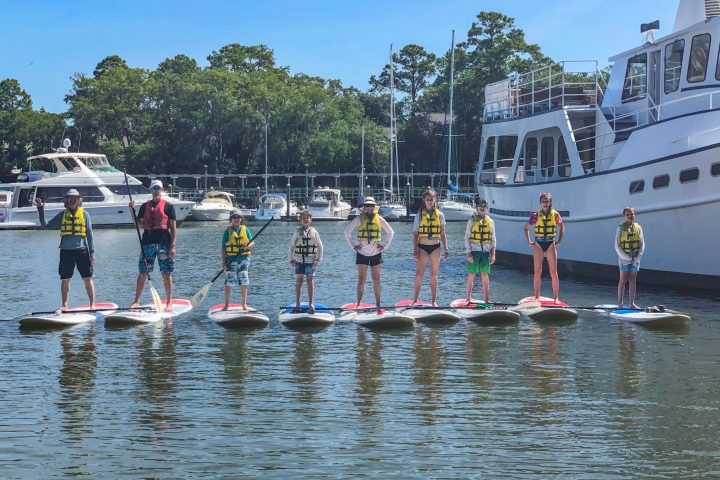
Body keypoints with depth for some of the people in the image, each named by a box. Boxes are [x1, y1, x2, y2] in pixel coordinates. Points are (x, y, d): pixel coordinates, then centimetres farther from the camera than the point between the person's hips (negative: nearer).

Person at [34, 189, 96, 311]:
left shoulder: (84, 214, 5)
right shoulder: (62, 215, 10)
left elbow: (90, 235, 5)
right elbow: (45, 226, 11)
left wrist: (92, 253, -1)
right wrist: (41, 209, 3)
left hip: (82, 250, -2)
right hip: (66, 251, 2)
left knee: (88, 278, -2)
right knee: (65, 279, 4)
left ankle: (92, 304, 5)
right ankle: (64, 305, 12)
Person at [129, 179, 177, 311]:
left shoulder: (168, 206, 1)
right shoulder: (145, 206, 12)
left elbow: (173, 227, -1)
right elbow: (140, 225, 10)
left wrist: (172, 245, -8)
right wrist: (132, 210, 0)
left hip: (163, 243, -3)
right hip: (147, 243, 3)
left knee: (166, 274, 1)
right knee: (142, 273, 4)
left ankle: (169, 303, 9)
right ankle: (136, 301, 10)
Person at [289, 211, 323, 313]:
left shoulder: (314, 232, 3)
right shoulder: (297, 232, 4)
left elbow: (320, 246, 8)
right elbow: (291, 246, 8)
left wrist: (318, 259, 1)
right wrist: (291, 259, 2)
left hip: (310, 261, -1)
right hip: (299, 261, 1)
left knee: (310, 282, -2)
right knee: (298, 282, 1)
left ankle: (311, 304, 0)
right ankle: (297, 304, 8)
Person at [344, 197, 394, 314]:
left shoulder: (379, 219, 4)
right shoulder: (359, 219, -3)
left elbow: (390, 232, 15)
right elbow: (347, 231, 0)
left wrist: (385, 245, 7)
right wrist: (353, 246, -2)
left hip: (376, 253, 2)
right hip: (362, 253, -2)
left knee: (376, 279, 3)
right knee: (361, 279, -4)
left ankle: (378, 305, 7)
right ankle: (358, 304, 0)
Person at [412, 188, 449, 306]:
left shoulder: (440, 215, 6)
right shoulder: (420, 215, 2)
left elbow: (443, 234, 9)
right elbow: (415, 234, 1)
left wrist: (446, 250, 4)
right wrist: (415, 250, -7)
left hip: (435, 247, 1)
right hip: (422, 247, -1)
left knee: (434, 275, 6)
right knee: (419, 275, -3)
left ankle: (434, 300, 11)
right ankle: (415, 300, -1)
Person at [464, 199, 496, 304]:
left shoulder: (490, 221, 10)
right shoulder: (472, 220, 2)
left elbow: (493, 239, 12)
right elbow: (467, 237, 0)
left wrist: (493, 254, 5)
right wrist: (468, 253, -8)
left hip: (485, 252, 2)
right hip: (474, 251, -2)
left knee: (485, 276, 3)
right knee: (471, 275, 1)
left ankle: (486, 299, 6)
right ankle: (469, 298, 9)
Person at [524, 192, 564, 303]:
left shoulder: (555, 214, 0)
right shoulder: (536, 215, 0)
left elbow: (561, 228, 13)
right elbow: (526, 228, 11)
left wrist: (559, 241, 5)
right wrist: (529, 241, 3)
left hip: (551, 244, 0)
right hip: (538, 244, 0)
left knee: (553, 273, -3)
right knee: (537, 272, 2)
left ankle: (556, 297, 0)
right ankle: (537, 297, 7)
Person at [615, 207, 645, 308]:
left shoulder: (638, 228, 6)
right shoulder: (621, 228, -2)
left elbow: (642, 244, 7)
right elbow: (617, 246, -4)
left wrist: (638, 257, -5)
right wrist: (627, 257, -10)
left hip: (635, 259, 3)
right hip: (624, 258, -3)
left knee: (632, 281, 5)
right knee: (623, 280, -2)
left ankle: (631, 303, 9)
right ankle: (620, 303, 3)